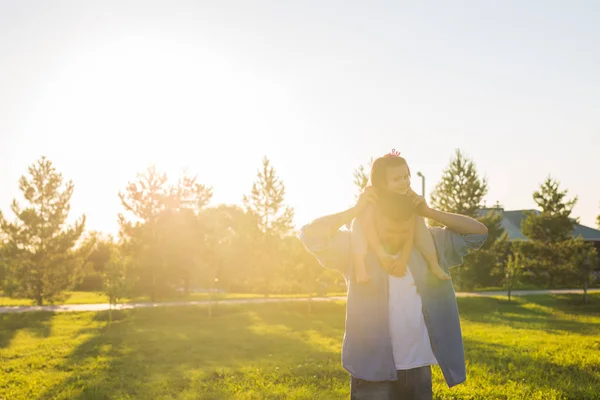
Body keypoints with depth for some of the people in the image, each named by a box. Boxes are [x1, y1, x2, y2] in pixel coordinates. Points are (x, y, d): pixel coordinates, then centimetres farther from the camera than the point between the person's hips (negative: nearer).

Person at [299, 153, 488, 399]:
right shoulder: (355, 247, -4)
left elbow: (478, 232, 7)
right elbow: (310, 234, -16)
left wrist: (429, 212, -3)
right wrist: (355, 210, -13)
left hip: (419, 369, 4)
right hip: (374, 372, -4)